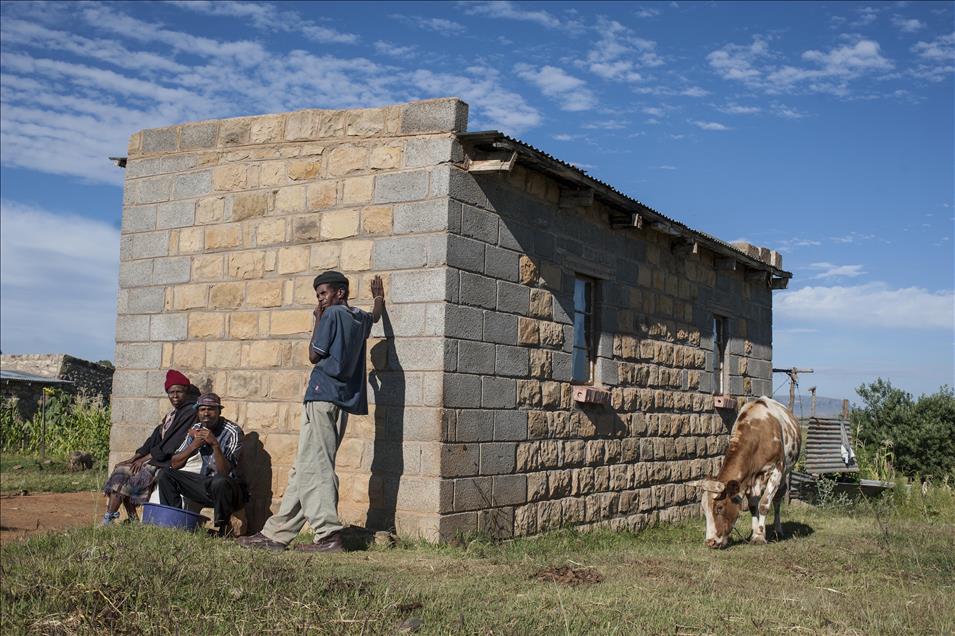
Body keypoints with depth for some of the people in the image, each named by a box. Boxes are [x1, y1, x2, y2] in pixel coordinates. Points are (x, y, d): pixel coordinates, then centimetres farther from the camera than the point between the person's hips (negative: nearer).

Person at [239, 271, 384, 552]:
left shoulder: (332, 314, -4)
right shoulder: (361, 319, 19)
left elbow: (314, 355, -2)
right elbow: (375, 316, 44)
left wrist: (318, 320, 9)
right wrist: (379, 297, 63)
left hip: (323, 395, -9)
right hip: (342, 401, 9)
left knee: (314, 466, -12)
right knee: (306, 468, 7)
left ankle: (328, 535, -18)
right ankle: (276, 534, 10)